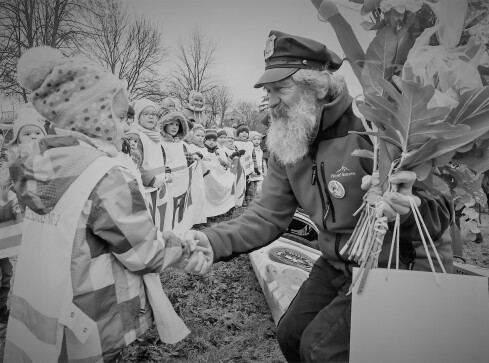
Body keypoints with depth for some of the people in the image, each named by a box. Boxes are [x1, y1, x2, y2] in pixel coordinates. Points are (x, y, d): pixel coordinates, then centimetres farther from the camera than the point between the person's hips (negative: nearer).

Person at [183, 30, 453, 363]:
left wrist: (409, 210, -47)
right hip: (335, 267, 7)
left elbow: (439, 213, -22)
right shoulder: (286, 150, -5)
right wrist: (214, 241, -23)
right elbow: (268, 216, -6)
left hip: (393, 269, -6)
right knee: (291, 335, 13)